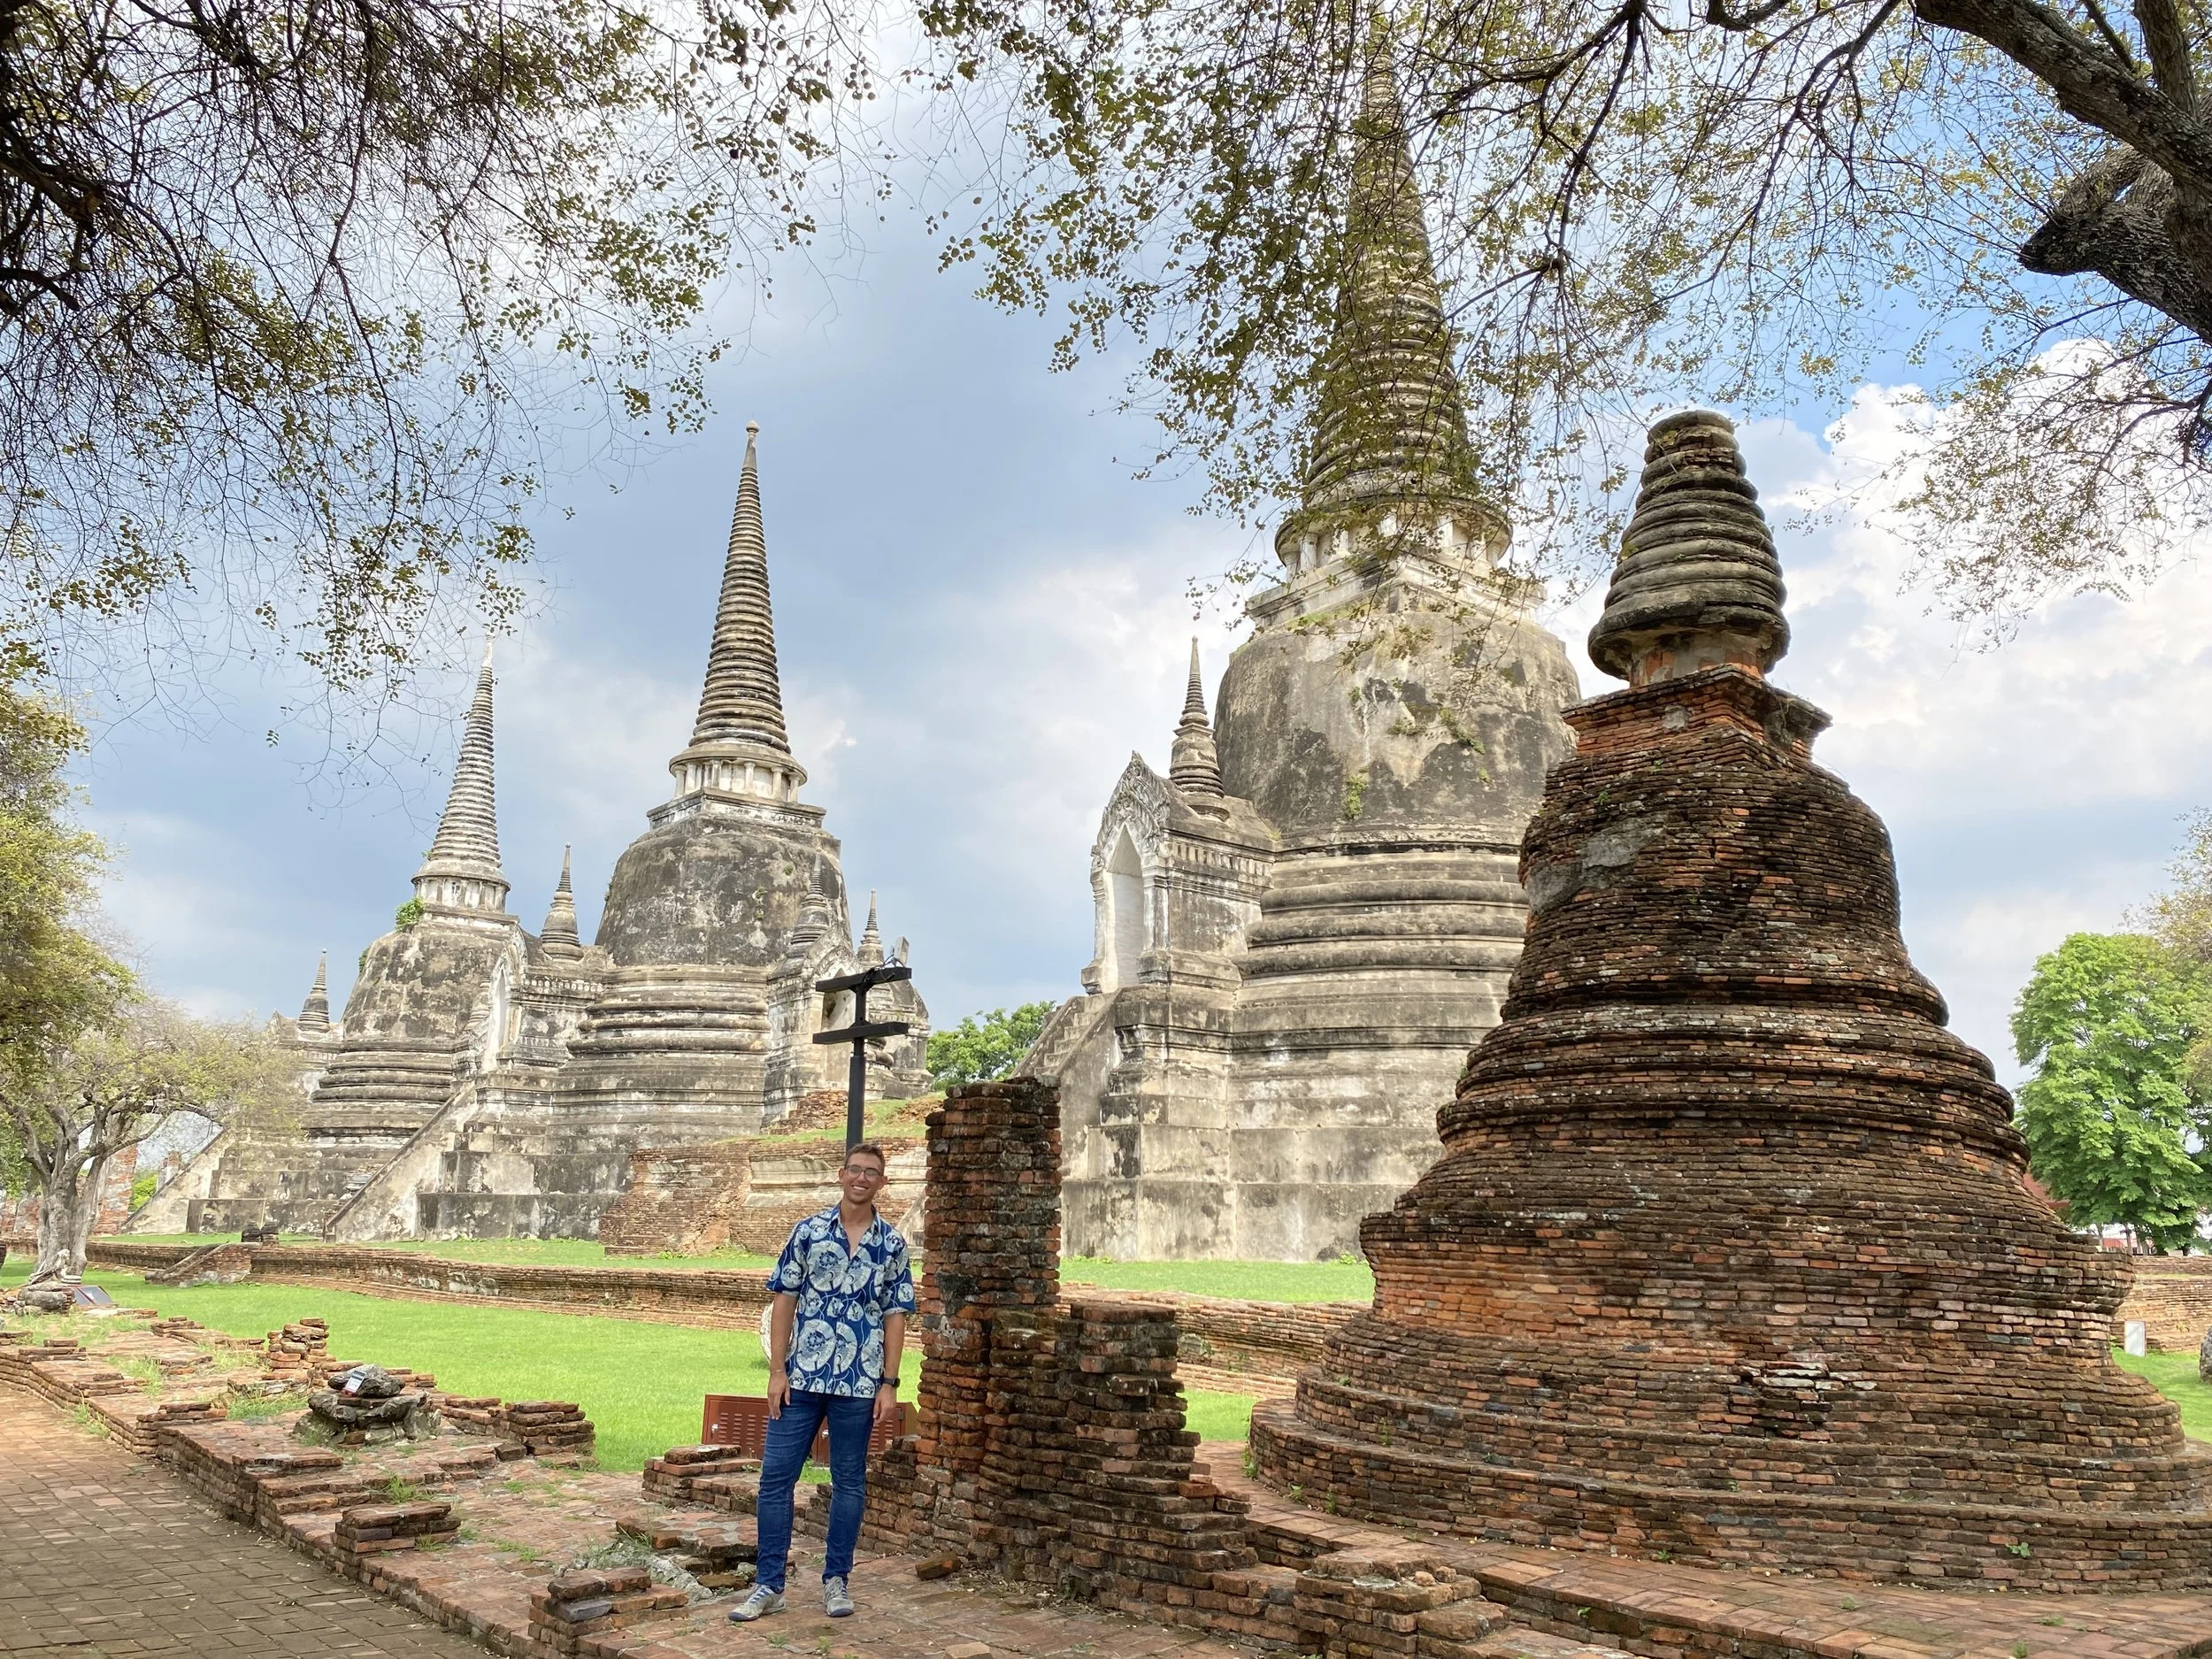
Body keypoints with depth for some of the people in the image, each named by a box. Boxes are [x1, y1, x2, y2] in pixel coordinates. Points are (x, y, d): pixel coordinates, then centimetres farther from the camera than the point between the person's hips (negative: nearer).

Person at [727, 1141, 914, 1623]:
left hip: (859, 1384, 0)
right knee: (775, 1478, 2)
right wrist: (777, 1370, -4)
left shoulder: (892, 1245, 1)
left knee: (849, 1483, 9)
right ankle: (769, 1584, 14)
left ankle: (836, 1580, 23)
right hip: (801, 1378, 0)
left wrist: (889, 1383, -2)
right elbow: (785, 1301, 1)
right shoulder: (808, 1231, 0)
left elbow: (895, 1317, 3)